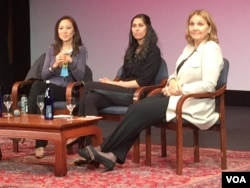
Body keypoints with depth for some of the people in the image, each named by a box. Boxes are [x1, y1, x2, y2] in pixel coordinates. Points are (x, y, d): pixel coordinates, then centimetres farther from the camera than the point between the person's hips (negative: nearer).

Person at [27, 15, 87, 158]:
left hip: (68, 91, -3)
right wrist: (54, 66, -13)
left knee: (38, 87, -34)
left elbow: (80, 77, -6)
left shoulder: (81, 50, 6)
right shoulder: (51, 49, 16)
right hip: (49, 88, 3)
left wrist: (71, 62, -24)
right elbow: (44, 75, 8)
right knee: (38, 86, -36)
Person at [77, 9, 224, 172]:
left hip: (192, 104, -9)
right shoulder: (190, 47, 16)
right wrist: (173, 81, -5)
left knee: (140, 110, -18)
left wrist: (180, 89, -17)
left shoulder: (211, 49, -13)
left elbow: (208, 85, -22)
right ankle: (113, 155, -23)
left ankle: (104, 150, -11)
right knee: (137, 108, -14)